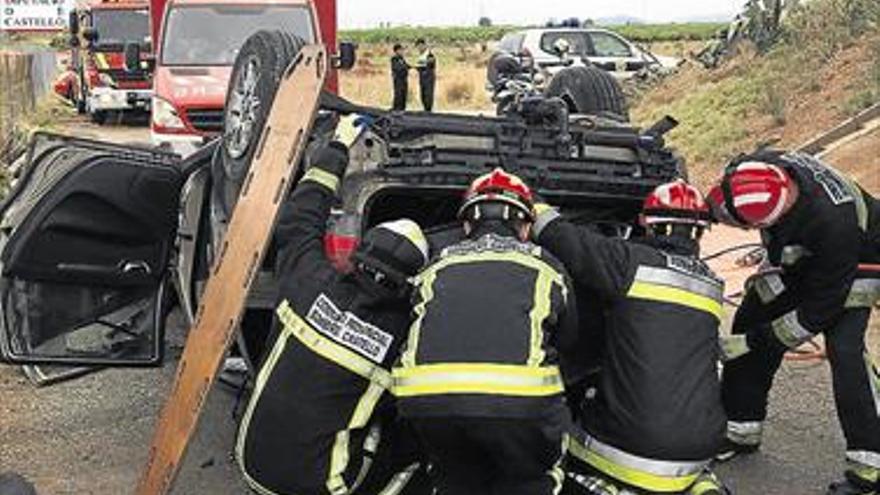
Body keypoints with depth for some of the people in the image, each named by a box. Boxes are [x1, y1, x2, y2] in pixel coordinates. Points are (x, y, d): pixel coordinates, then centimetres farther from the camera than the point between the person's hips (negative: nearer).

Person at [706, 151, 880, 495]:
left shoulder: (835, 224, -44)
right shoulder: (763, 167, -28)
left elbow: (820, 308, -32)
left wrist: (754, 341, -27)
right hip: (796, 257, 7)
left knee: (844, 349, -24)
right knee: (748, 322, 3)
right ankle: (740, 432, 17)